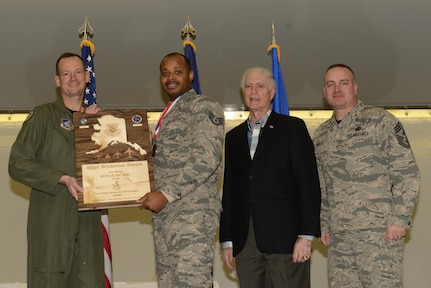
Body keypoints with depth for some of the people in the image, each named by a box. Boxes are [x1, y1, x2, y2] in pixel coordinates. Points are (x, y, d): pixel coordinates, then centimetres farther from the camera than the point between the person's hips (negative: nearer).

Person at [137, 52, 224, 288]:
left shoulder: (204, 107, -3)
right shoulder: (168, 115, 22)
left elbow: (206, 160, -15)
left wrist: (167, 194, -16)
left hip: (193, 209, -8)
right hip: (164, 213, 9)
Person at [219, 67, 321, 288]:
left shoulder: (292, 128, 6)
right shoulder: (233, 137, 19)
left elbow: (309, 183, -1)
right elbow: (228, 190, 17)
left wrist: (306, 234, -10)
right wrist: (227, 240, 10)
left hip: (284, 237, -4)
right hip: (245, 242, 4)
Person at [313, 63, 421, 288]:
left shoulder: (380, 121, -1)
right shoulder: (321, 135, 16)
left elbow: (407, 173, -5)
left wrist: (399, 219, -11)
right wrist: (323, 225, 12)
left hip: (380, 233, -5)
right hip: (337, 237, 5)